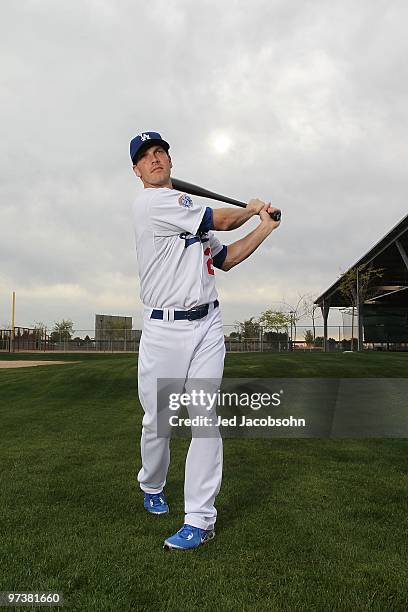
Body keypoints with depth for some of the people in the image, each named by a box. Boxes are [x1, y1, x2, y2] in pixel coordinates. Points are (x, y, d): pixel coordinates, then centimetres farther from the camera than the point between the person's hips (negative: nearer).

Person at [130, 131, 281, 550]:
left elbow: (226, 259, 23)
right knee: (157, 421, 7)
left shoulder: (193, 215, 21)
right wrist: (252, 209, 17)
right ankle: (152, 487, 35)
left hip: (207, 326, 6)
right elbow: (223, 220, -4)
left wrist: (265, 227, 16)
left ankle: (200, 519, 6)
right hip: (163, 330, -5)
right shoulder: (151, 202, -6)